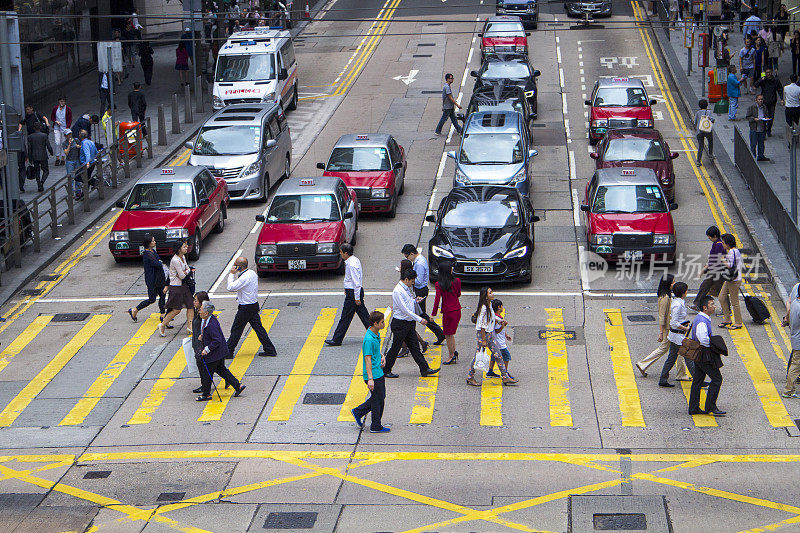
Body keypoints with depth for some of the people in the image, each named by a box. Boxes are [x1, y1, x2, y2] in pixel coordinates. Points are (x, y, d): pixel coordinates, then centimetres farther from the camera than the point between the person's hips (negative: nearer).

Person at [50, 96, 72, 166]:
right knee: (57, 143, -8)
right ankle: (57, 158, 0)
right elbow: (52, 117, 13)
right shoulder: (55, 108, 4)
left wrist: (67, 128, -10)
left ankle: (62, 159, 10)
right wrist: (56, 121, -7)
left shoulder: (68, 109, -1)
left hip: (64, 128, -1)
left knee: (63, 144, 1)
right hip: (57, 128, 1)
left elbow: (70, 120, 0)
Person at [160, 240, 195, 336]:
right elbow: (182, 276, -20)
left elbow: (188, 269, 12)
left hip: (183, 285, 9)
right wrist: (185, 273, 2)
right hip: (176, 287, -9)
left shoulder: (183, 257, 7)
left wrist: (185, 272, -10)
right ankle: (162, 325, 12)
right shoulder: (175, 260, -23)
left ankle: (190, 326, 8)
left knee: (190, 306, 4)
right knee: (176, 310, -3)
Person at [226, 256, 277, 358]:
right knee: (258, 327, 11)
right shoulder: (252, 273, 6)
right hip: (254, 305, 9)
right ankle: (270, 350, 12)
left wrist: (231, 274, -16)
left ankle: (228, 352, 12)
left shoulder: (244, 278, -24)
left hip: (245, 308, -9)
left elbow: (230, 287, -24)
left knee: (236, 330, 2)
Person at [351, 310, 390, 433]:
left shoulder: (377, 334, 6)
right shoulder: (369, 339, -24)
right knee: (378, 400, 1)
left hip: (379, 372, 10)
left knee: (381, 396, 19)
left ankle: (358, 411, 30)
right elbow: (368, 359, -26)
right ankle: (376, 426, 15)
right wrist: (370, 379, -28)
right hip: (373, 375, -10)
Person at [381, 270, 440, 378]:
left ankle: (425, 369, 10)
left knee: (414, 347, 9)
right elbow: (405, 309, -24)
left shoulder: (407, 289, 9)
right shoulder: (398, 291, -21)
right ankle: (385, 370, 15)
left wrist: (415, 300, 7)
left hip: (410, 323, 9)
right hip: (400, 324, -9)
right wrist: (419, 319, -23)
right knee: (395, 348, 2)